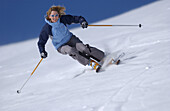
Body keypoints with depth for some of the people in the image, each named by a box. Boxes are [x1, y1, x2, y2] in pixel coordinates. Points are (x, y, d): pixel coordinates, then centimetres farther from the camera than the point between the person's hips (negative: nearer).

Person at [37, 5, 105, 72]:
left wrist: (82, 21, -25)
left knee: (82, 48, -22)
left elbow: (75, 18, -5)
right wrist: (42, 52, -22)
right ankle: (91, 63, -33)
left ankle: (103, 56, -16)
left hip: (70, 38, 2)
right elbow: (41, 42, -7)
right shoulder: (46, 28, -16)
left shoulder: (63, 19, -12)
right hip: (61, 46, -2)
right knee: (71, 51, -32)